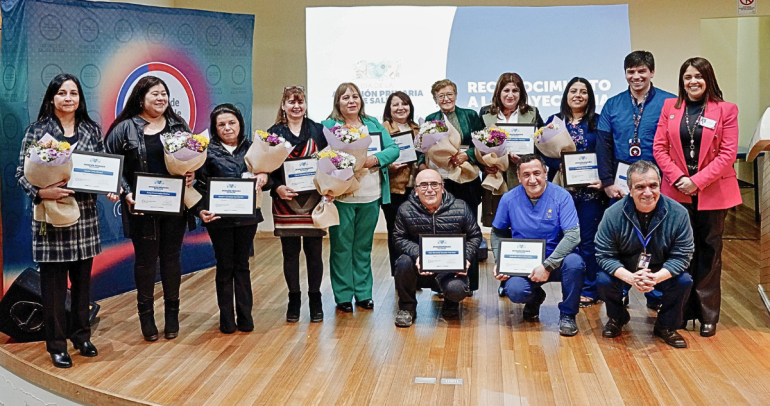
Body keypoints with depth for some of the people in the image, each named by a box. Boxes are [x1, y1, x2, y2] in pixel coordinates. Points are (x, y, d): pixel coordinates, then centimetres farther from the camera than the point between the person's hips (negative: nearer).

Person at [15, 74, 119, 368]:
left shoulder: (92, 131, 7)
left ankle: (81, 334, 29)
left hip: (85, 216, 3)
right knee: (54, 281, 3)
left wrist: (111, 189, -7)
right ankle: (56, 344, 16)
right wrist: (41, 192, -22)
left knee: (82, 278, 12)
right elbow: (22, 174, -4)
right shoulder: (37, 131, -2)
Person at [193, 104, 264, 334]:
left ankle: (245, 316, 18)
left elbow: (265, 173, 12)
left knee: (242, 265, 9)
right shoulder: (208, 151, -1)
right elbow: (200, 185, -2)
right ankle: (226, 318, 16)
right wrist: (201, 210, -16)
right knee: (225, 266, 5)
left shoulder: (251, 148, 6)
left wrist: (263, 177, -12)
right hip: (219, 218, -2)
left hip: (246, 215, 2)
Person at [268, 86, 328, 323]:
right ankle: (294, 300, 19)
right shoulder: (274, 133, 5)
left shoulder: (318, 130, 8)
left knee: (314, 252, 4)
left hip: (313, 200, 0)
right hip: (286, 201, 0)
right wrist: (277, 187, -16)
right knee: (290, 252, 5)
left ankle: (315, 300, 17)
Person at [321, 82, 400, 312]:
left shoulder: (373, 124, 13)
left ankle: (363, 294, 23)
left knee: (364, 246, 12)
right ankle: (343, 296, 13)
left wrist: (375, 159, -14)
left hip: (370, 197, 3)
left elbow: (393, 149, 4)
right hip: (341, 196, -3)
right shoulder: (328, 126, 2)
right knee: (341, 246, 2)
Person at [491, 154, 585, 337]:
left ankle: (567, 315, -6)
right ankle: (535, 298, 15)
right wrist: (499, 262, -8)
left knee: (574, 262, -34)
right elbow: (498, 232, 9)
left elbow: (573, 235, -18)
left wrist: (548, 266, -26)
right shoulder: (509, 199, -3)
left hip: (556, 261, -1)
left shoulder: (561, 196, -11)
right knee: (515, 292, -28)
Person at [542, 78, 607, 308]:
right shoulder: (554, 121, 11)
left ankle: (589, 291, 10)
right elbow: (544, 153, 6)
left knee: (588, 241, 0)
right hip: (561, 190, 2)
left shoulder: (597, 122, 6)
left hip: (590, 190, -1)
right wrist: (559, 163, -13)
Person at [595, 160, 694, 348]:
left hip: (663, 274, 1)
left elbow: (682, 255, -14)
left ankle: (666, 326, 4)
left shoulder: (678, 213, -16)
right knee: (603, 281, -27)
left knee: (684, 281, -26)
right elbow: (604, 254, -16)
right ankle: (617, 318, 8)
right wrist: (630, 278, -33)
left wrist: (656, 277, -33)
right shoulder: (613, 214, -18)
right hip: (625, 272, 0)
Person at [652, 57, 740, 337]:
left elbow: (728, 153, -6)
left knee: (709, 252, 6)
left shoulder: (725, 110, 0)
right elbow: (659, 148, 3)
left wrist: (697, 181, -14)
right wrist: (678, 178, -9)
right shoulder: (670, 107, 7)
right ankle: (683, 312, 18)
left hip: (713, 192, -2)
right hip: (677, 191, 2)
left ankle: (708, 316, 15)